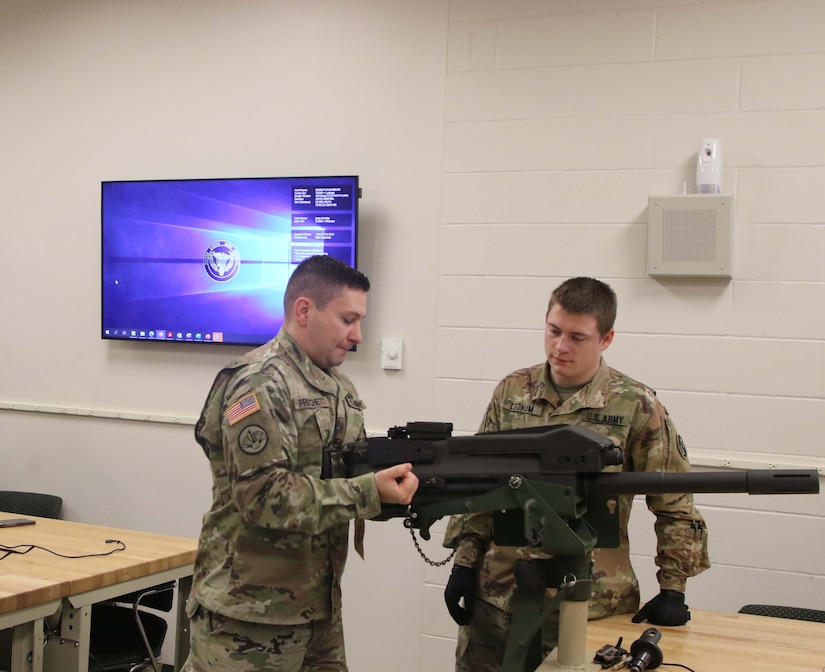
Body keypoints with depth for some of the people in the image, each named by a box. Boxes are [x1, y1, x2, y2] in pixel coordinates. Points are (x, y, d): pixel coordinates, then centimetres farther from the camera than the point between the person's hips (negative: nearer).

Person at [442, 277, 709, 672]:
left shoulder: (635, 406, -5)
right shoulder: (511, 391, 5)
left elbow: (674, 505, -1)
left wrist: (672, 590, -5)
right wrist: (465, 563, 5)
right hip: (496, 596, 3)